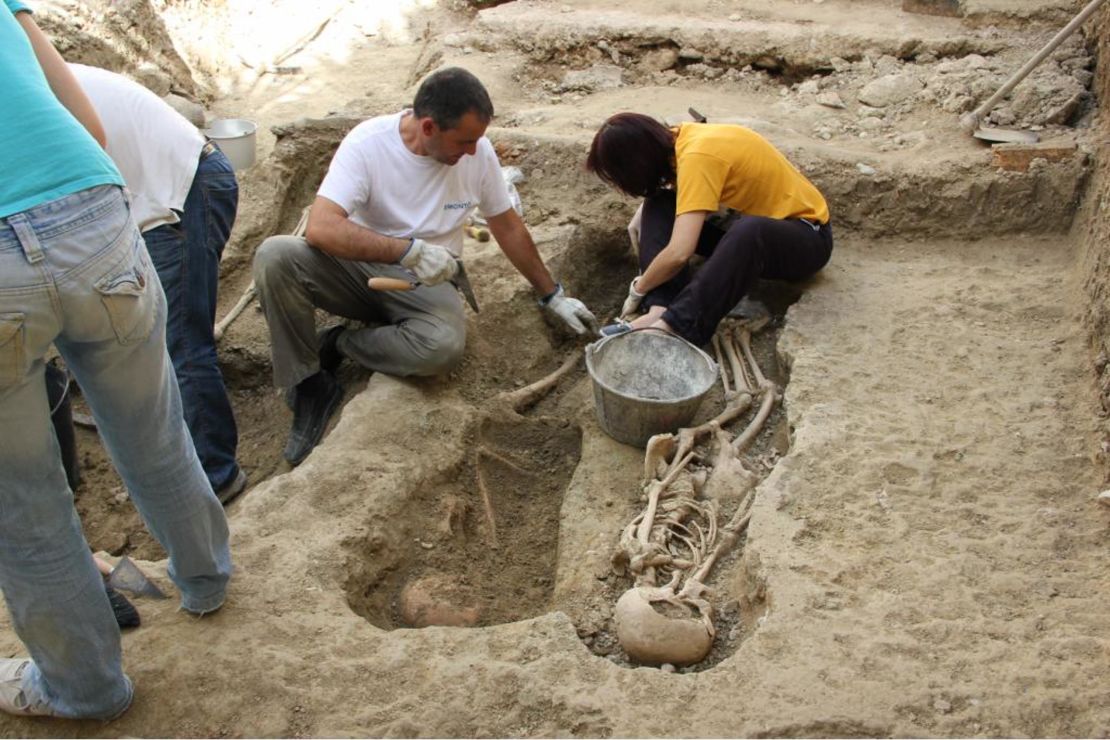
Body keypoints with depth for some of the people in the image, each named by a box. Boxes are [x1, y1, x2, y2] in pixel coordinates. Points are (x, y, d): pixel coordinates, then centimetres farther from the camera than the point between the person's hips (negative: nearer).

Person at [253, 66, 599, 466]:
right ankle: (311, 385, -14)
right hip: (358, 268, -1)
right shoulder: (367, 143, -19)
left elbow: (508, 227, 7)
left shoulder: (477, 151, -9)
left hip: (424, 283, 1)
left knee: (444, 345, -34)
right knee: (274, 256, -30)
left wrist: (553, 296, 13)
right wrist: (410, 250, -34)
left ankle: (339, 344, -7)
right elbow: (321, 227, -30)